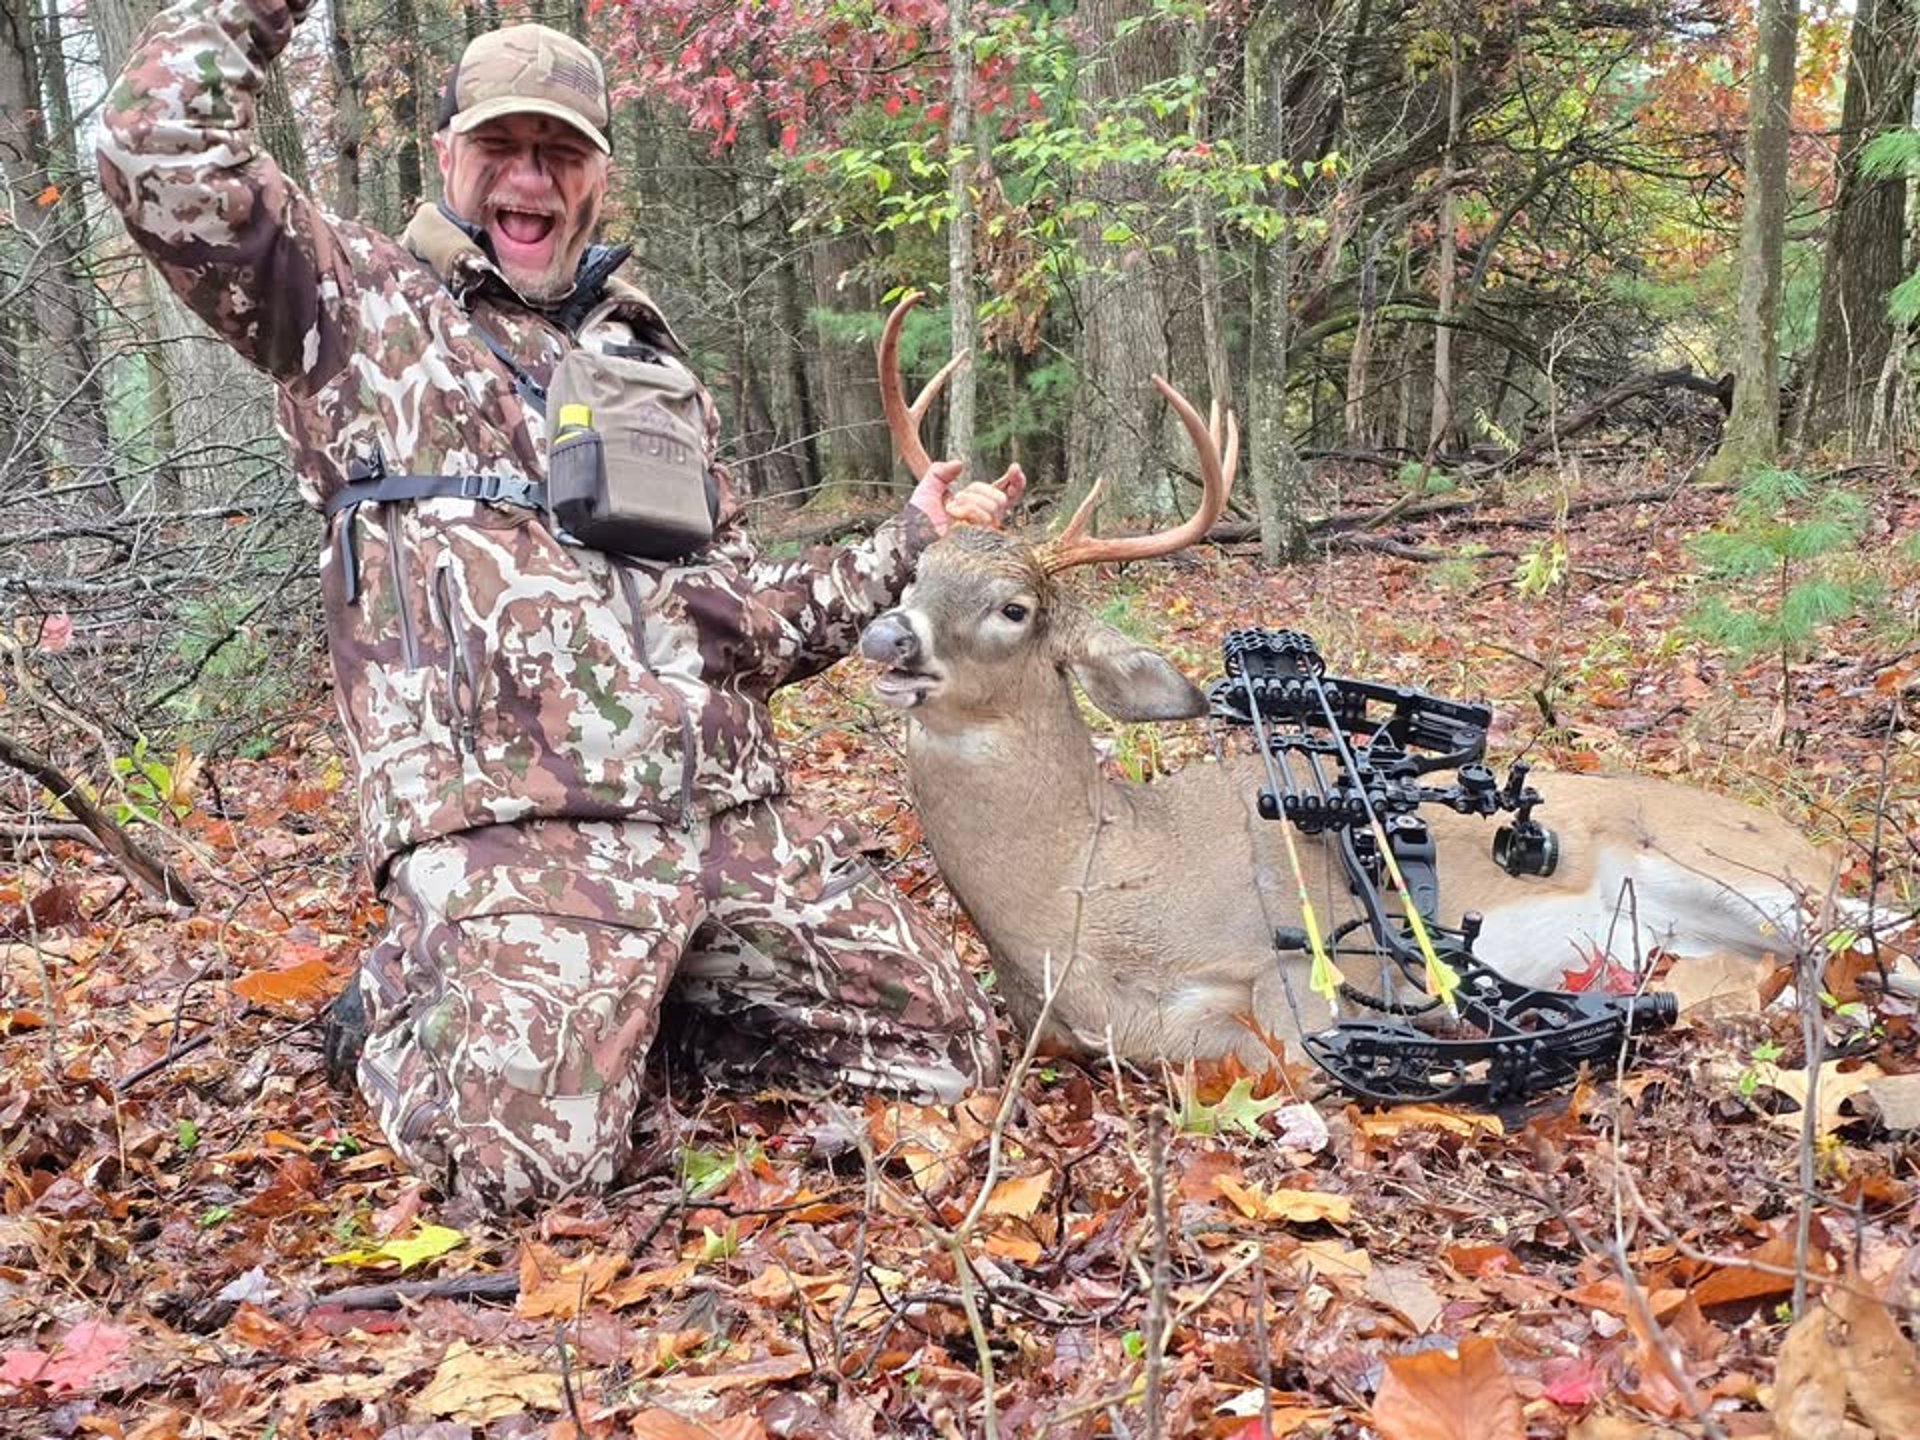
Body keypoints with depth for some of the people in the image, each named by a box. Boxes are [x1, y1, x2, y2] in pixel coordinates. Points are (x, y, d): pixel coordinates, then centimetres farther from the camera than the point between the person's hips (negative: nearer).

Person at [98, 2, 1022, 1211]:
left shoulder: (656, 370, 25)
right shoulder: (362, 309, 9)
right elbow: (168, 167, -9)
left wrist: (911, 545, 19)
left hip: (734, 817, 6)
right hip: (512, 826, -6)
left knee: (950, 1051, 4)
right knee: (527, 1155, -25)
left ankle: (640, 1003, 21)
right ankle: (410, 1003, 11)